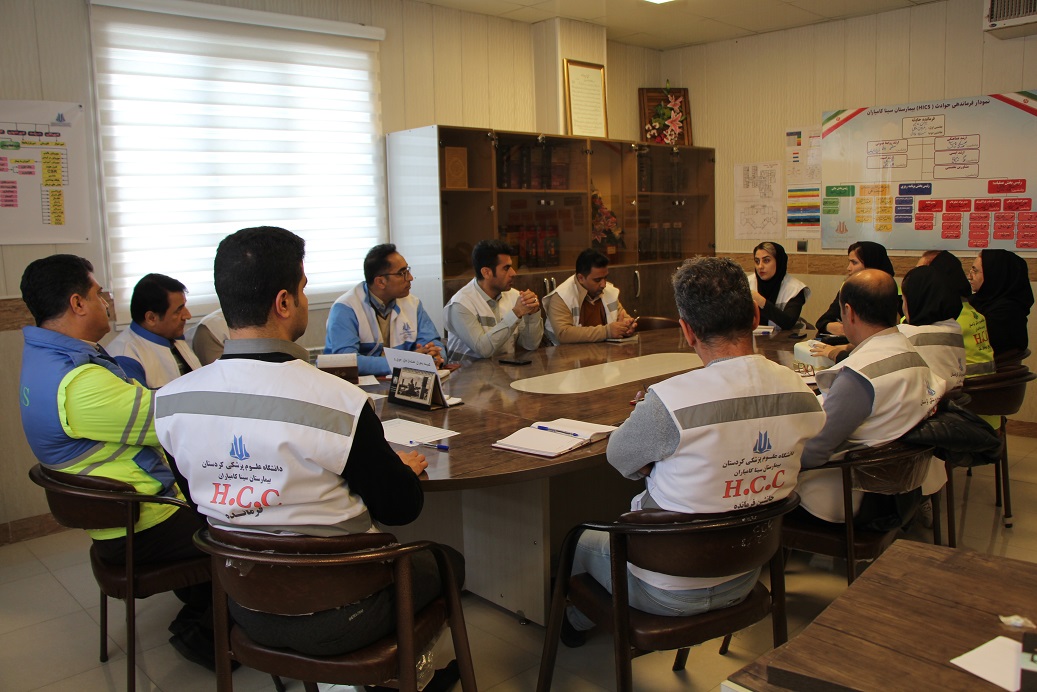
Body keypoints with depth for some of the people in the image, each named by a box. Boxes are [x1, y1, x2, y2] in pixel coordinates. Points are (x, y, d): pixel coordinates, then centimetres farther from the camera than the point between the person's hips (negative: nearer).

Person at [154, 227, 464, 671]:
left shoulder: (169, 402, -12)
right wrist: (405, 468, 7)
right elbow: (401, 508, -16)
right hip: (333, 620, -5)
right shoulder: (339, 402, -29)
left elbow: (201, 498, 5)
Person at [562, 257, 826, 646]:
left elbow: (619, 458, -12)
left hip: (668, 593, -6)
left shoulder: (669, 402, -32)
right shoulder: (802, 394, -13)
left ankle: (576, 623, 54)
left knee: (581, 539, 23)